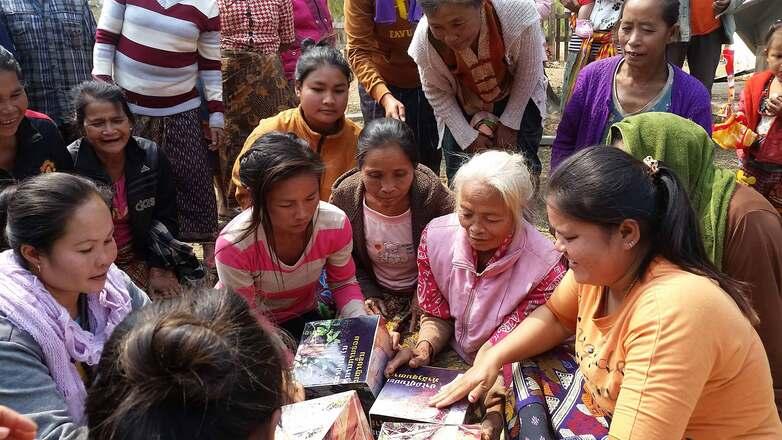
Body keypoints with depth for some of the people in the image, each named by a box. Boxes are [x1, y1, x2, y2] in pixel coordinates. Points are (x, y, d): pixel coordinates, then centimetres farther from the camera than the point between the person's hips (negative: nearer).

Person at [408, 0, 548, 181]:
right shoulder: (424, 42, -30)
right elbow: (436, 92, -11)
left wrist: (510, 124, -11)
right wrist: (468, 138, -12)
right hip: (462, 110, 1)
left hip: (517, 99, 0)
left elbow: (528, 71, -17)